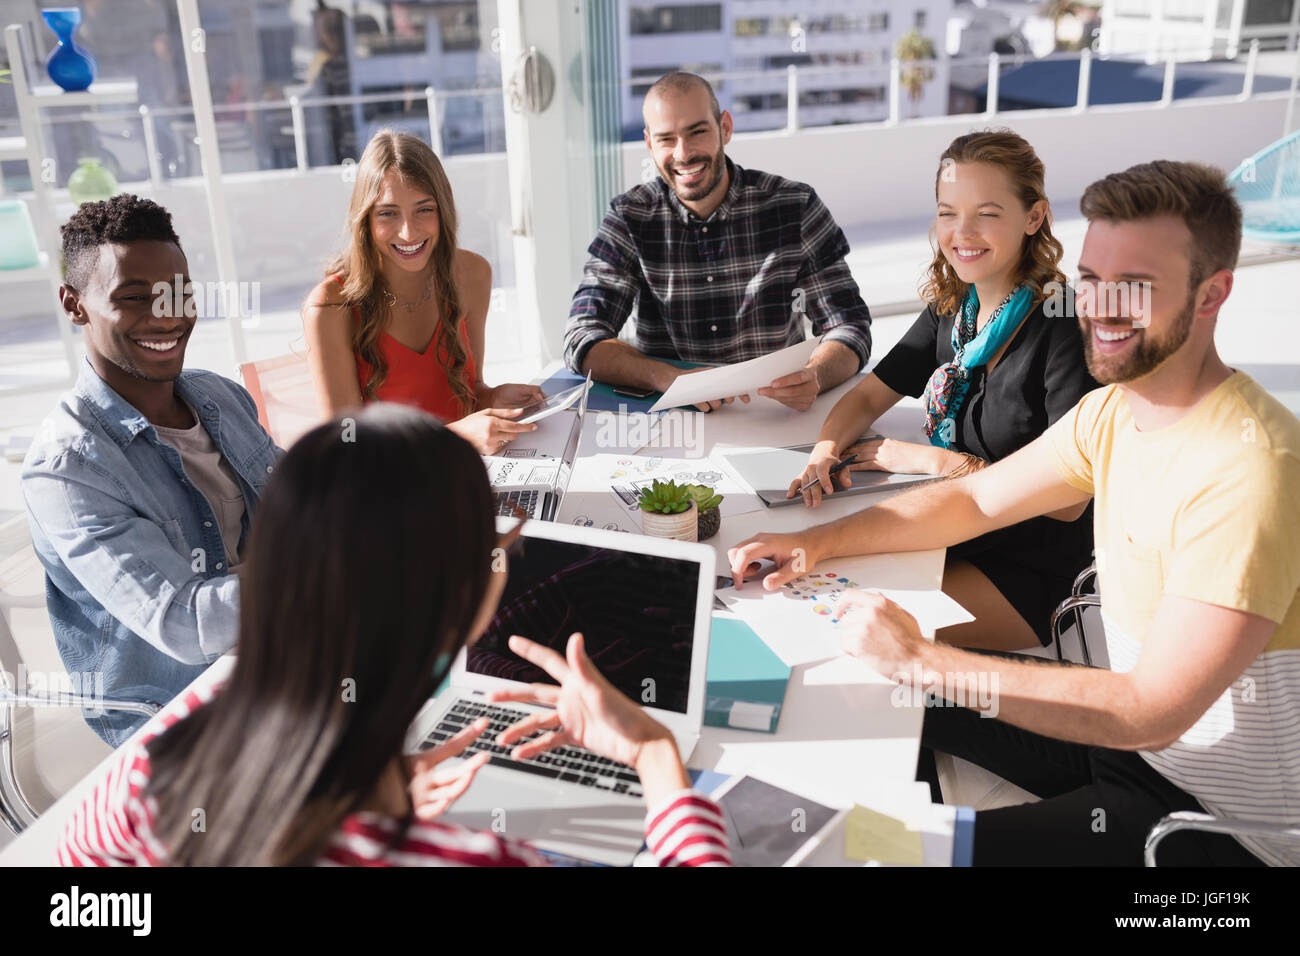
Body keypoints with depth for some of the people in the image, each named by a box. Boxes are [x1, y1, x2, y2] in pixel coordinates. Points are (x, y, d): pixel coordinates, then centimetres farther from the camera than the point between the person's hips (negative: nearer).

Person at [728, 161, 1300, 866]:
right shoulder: (1113, 410, -1)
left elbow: (1151, 710, -31)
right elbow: (974, 498, 7)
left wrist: (924, 662, -31)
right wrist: (818, 542, -6)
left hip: (1217, 816, -8)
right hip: (1125, 729, 8)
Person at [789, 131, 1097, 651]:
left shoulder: (1068, 326, -19)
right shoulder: (951, 310, 3)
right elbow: (867, 397, 9)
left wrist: (935, 461, -19)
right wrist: (825, 451, -13)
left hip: (1030, 573, -6)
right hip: (953, 538, 6)